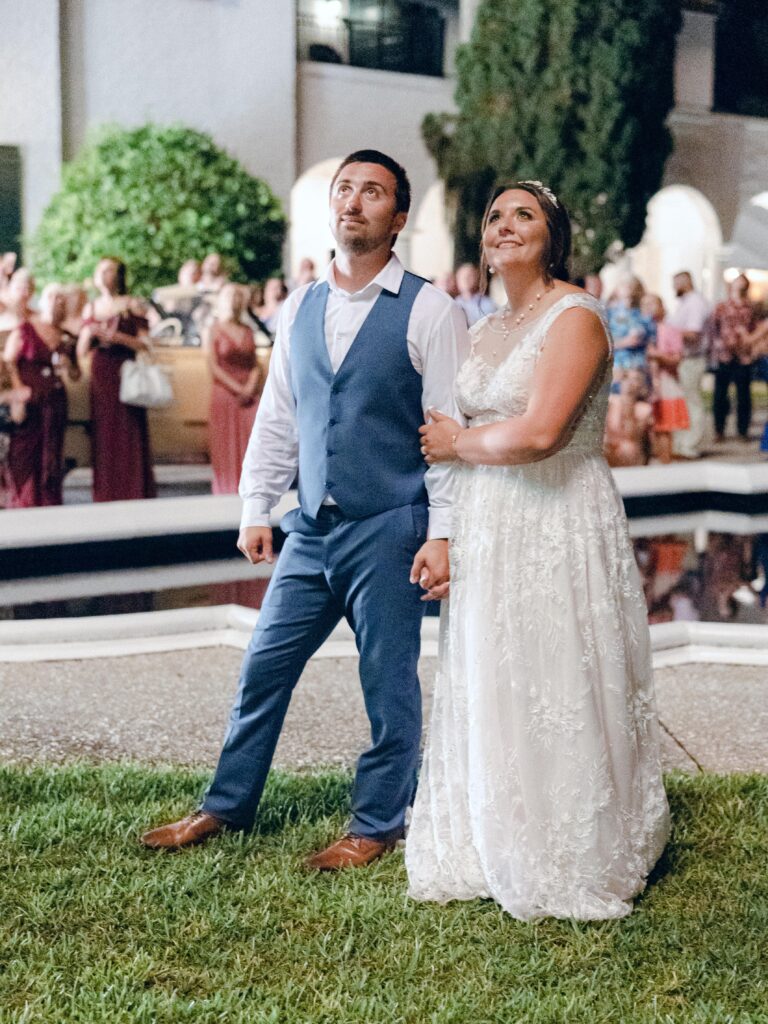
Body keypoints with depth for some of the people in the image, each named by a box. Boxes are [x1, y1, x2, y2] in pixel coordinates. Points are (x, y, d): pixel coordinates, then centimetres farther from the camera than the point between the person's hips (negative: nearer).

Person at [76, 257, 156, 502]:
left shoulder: (131, 305, 1)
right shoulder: (91, 308, 13)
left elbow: (144, 343, -4)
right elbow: (81, 352, 12)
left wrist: (115, 336, -14)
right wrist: (89, 334, -7)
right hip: (99, 378, 4)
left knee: (129, 439, -6)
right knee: (103, 438, 1)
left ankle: (134, 497, -2)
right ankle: (105, 498, 6)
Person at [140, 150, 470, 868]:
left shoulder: (429, 312, -6)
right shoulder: (298, 310, 10)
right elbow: (275, 419, 15)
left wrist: (442, 534, -14)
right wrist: (255, 507, 10)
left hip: (388, 530, -5)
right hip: (310, 529, 5)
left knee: (388, 684, 5)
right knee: (263, 668, 11)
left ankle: (376, 826, 22)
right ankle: (226, 807, 27)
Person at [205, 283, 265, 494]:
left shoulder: (247, 331, 14)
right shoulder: (213, 331, 1)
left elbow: (255, 364, 11)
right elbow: (213, 366, -7)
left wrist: (251, 386, -8)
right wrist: (237, 388, -12)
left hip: (249, 396, 4)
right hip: (225, 395, -4)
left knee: (252, 445, -3)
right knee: (227, 447, -3)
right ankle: (227, 493, 0)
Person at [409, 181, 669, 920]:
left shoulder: (575, 318, -11)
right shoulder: (487, 331, 14)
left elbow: (539, 433, -22)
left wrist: (458, 445, -9)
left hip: (557, 530, -8)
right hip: (487, 533, 8)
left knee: (555, 694, 0)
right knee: (489, 697, 12)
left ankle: (571, 866, 15)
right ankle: (494, 852, 26)